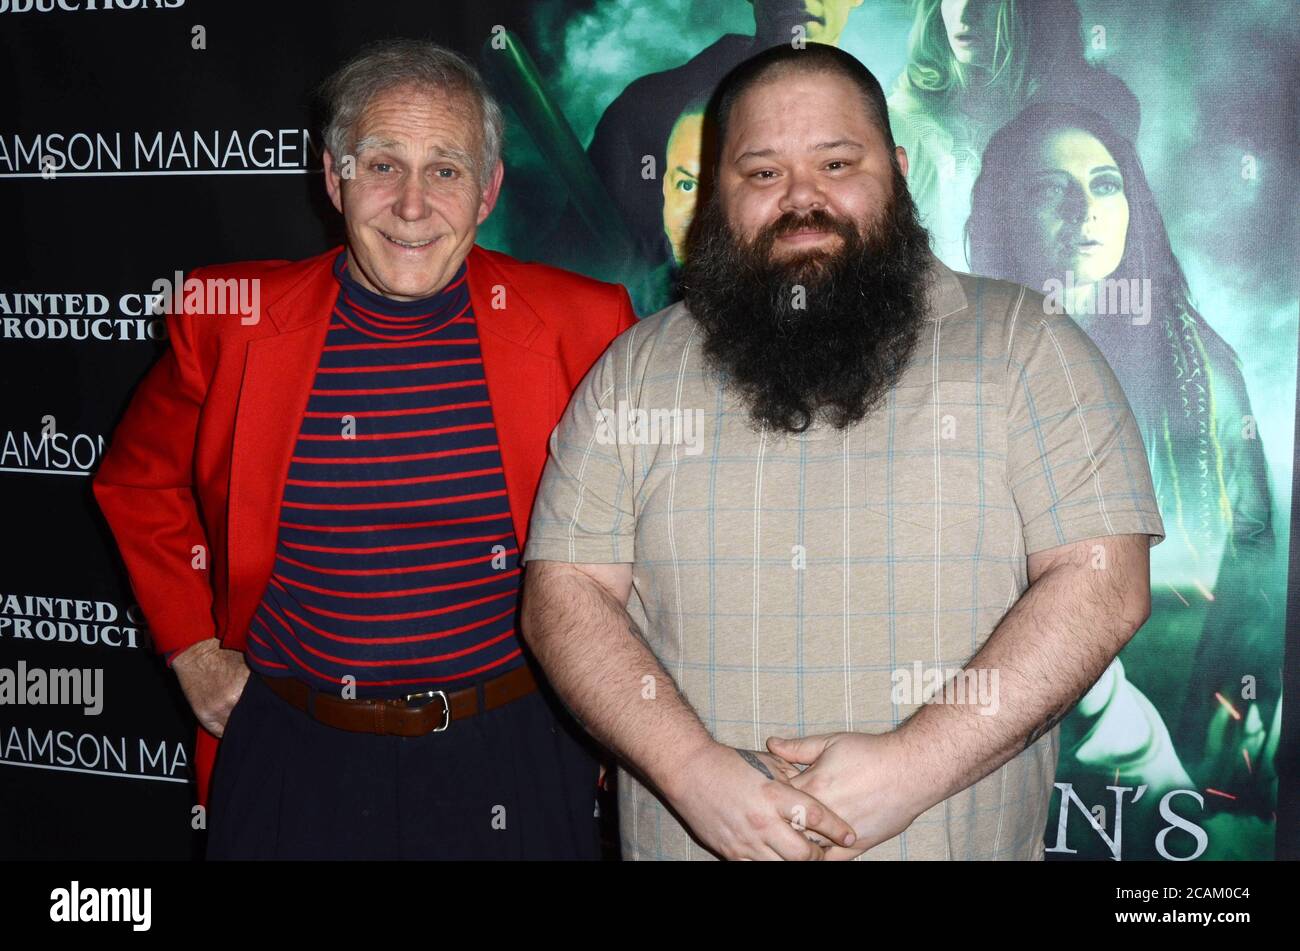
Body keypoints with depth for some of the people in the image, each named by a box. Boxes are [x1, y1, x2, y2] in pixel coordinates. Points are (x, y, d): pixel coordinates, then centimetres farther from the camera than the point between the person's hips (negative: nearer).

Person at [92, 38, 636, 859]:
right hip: (291, 765, 1)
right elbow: (140, 481, 11)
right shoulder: (230, 321, -5)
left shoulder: (580, 325, -8)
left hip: (512, 763, 0)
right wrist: (193, 651, 6)